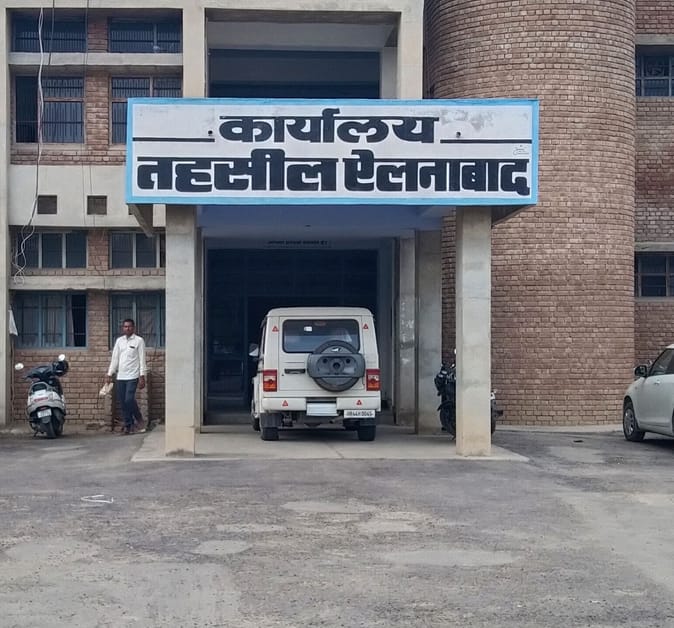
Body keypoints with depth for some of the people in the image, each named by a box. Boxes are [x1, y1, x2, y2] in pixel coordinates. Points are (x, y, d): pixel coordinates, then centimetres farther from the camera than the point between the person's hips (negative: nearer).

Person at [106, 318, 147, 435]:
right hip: (121, 376, 5)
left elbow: (142, 359, -4)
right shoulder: (119, 341, 12)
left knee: (129, 400, -14)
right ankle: (128, 425, 12)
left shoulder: (139, 341, -1)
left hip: (133, 376, -5)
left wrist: (142, 376, -10)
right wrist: (109, 374, 8)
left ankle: (139, 419, 8)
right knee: (122, 401, 3)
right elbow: (115, 358, 14)